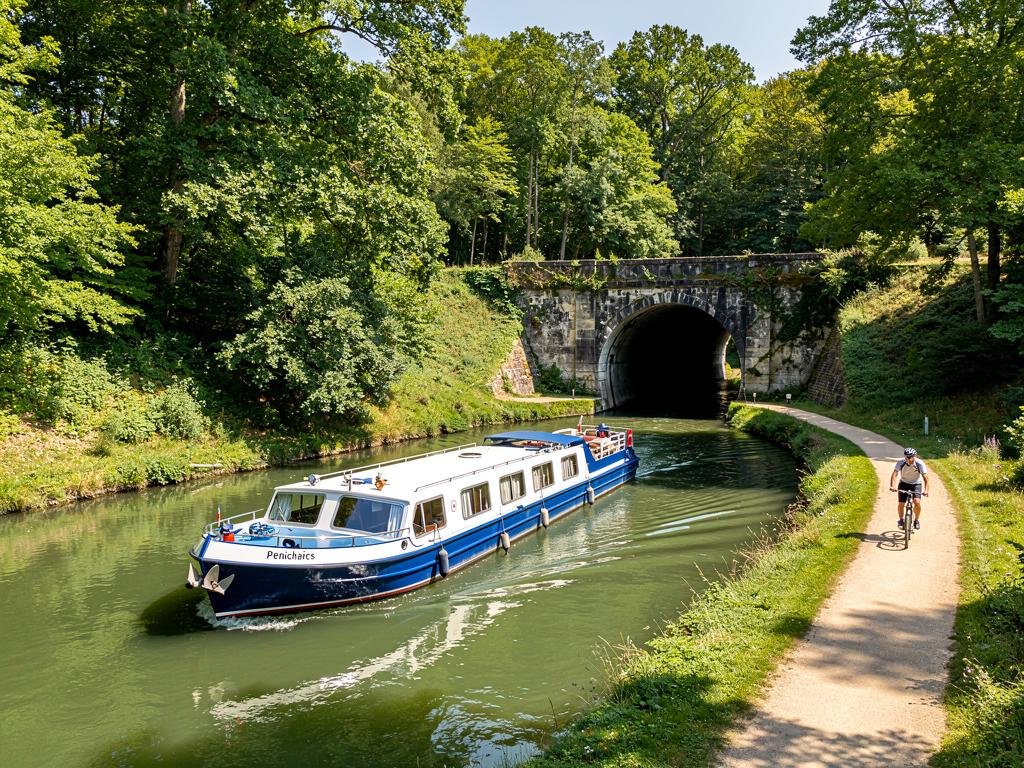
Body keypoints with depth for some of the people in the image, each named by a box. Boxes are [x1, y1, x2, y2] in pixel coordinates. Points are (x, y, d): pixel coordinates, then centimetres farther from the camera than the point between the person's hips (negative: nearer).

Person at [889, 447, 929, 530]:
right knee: (900, 504, -9)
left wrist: (926, 490, -44)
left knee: (917, 502, -21)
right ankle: (901, 520, 17)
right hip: (904, 483, 1)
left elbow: (925, 477, -30)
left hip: (916, 484, -1)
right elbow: (894, 474, -30)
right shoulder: (900, 462, -23)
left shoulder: (919, 463, -26)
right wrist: (892, 486, -47)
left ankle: (917, 520, 2)